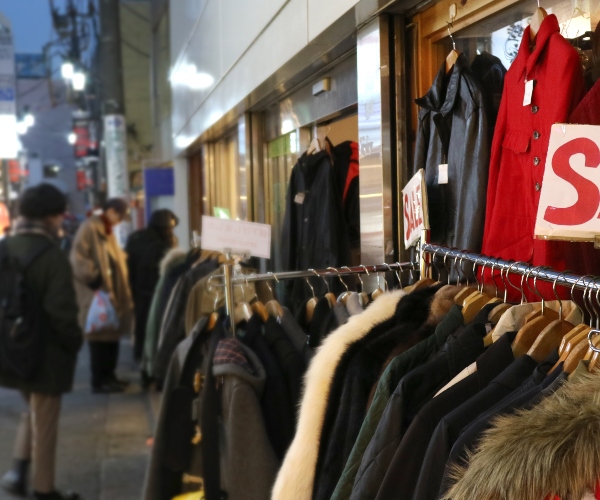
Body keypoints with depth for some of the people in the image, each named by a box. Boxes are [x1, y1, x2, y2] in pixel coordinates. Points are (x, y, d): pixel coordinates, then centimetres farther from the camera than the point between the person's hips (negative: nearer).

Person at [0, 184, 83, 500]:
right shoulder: (52, 256, -20)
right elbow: (61, 312, -22)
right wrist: (75, 343, -5)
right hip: (46, 352, -6)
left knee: (34, 411, 27)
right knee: (44, 422, 9)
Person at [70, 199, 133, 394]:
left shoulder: (107, 231, 18)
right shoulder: (89, 228, -13)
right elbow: (78, 258, -20)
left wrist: (124, 259, 14)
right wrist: (94, 280, -22)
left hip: (111, 291, 10)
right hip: (97, 293, -10)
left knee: (112, 335, 12)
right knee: (100, 337, -4)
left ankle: (108, 376, 21)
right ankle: (99, 381, 3)